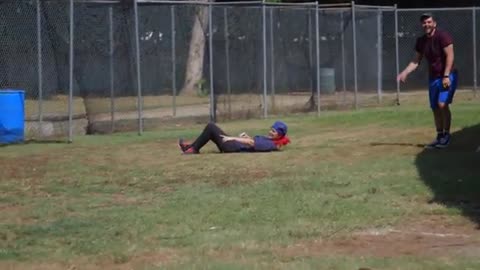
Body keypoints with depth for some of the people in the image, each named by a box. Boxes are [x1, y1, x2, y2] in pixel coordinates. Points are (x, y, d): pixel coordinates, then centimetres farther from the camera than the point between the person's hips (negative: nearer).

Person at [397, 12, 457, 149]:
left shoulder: (442, 36, -16)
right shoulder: (421, 41, 5)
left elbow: (450, 56, -19)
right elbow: (416, 60, 11)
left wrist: (446, 76, -25)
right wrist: (405, 72, -4)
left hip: (448, 76, -7)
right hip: (433, 77, 7)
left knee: (442, 104, -20)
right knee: (435, 108, 8)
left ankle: (447, 135, -8)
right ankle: (440, 136, 20)